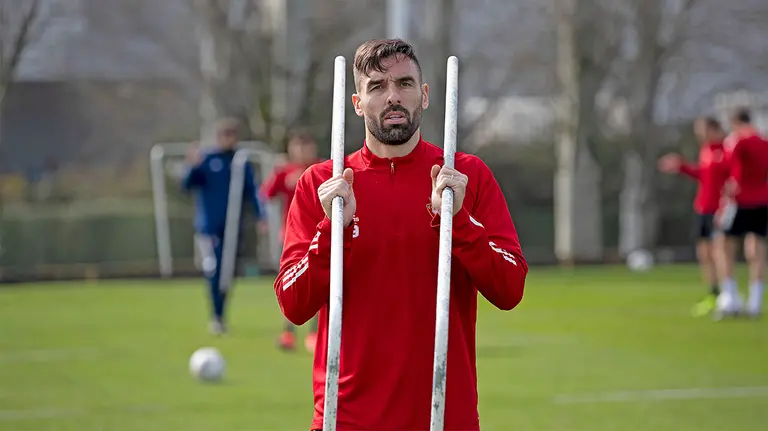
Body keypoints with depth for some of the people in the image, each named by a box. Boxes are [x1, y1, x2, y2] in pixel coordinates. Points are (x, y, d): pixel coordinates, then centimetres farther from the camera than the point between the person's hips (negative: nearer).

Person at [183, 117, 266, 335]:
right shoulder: (206, 160, -1)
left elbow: (252, 191, 9)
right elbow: (188, 185, -7)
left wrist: (259, 216, -3)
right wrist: (193, 167, -25)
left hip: (232, 226, 3)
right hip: (208, 225, -3)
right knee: (213, 270, -14)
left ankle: (220, 316, 19)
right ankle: (216, 317, -11)